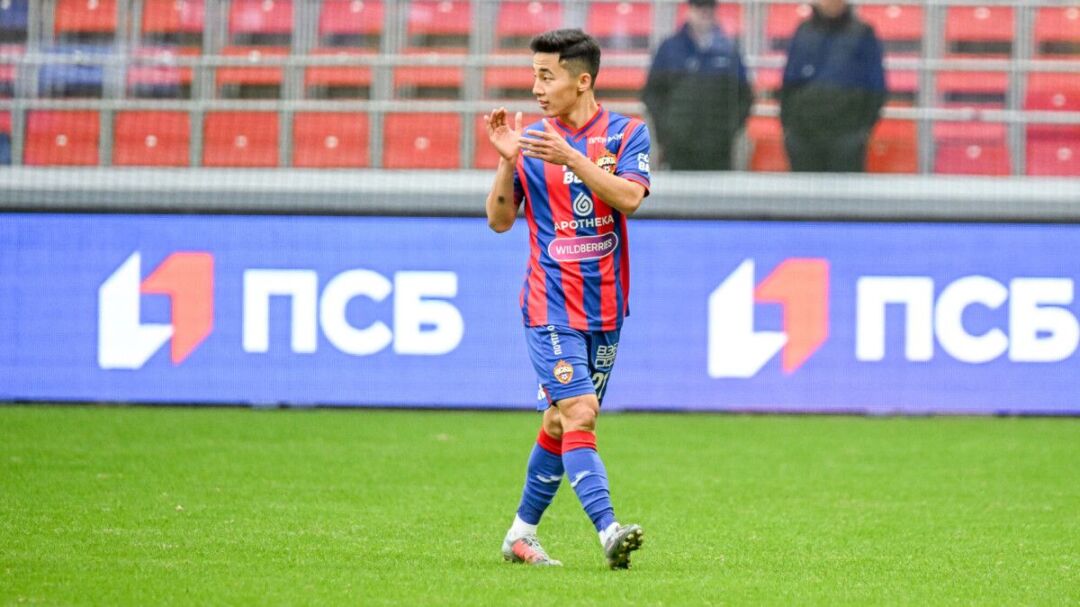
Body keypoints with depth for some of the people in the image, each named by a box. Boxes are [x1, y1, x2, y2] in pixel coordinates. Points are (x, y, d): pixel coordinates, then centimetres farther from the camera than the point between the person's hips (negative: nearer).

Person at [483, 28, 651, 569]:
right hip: (551, 305, -2)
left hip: (605, 305, 2)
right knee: (579, 414, -17)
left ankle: (522, 534, 22)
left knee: (561, 423, 9)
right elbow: (500, 220, 2)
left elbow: (629, 197, -16)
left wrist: (570, 158, -25)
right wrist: (507, 161, -13)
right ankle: (608, 531, -25)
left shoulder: (626, 133, 1)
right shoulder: (530, 140, 3)